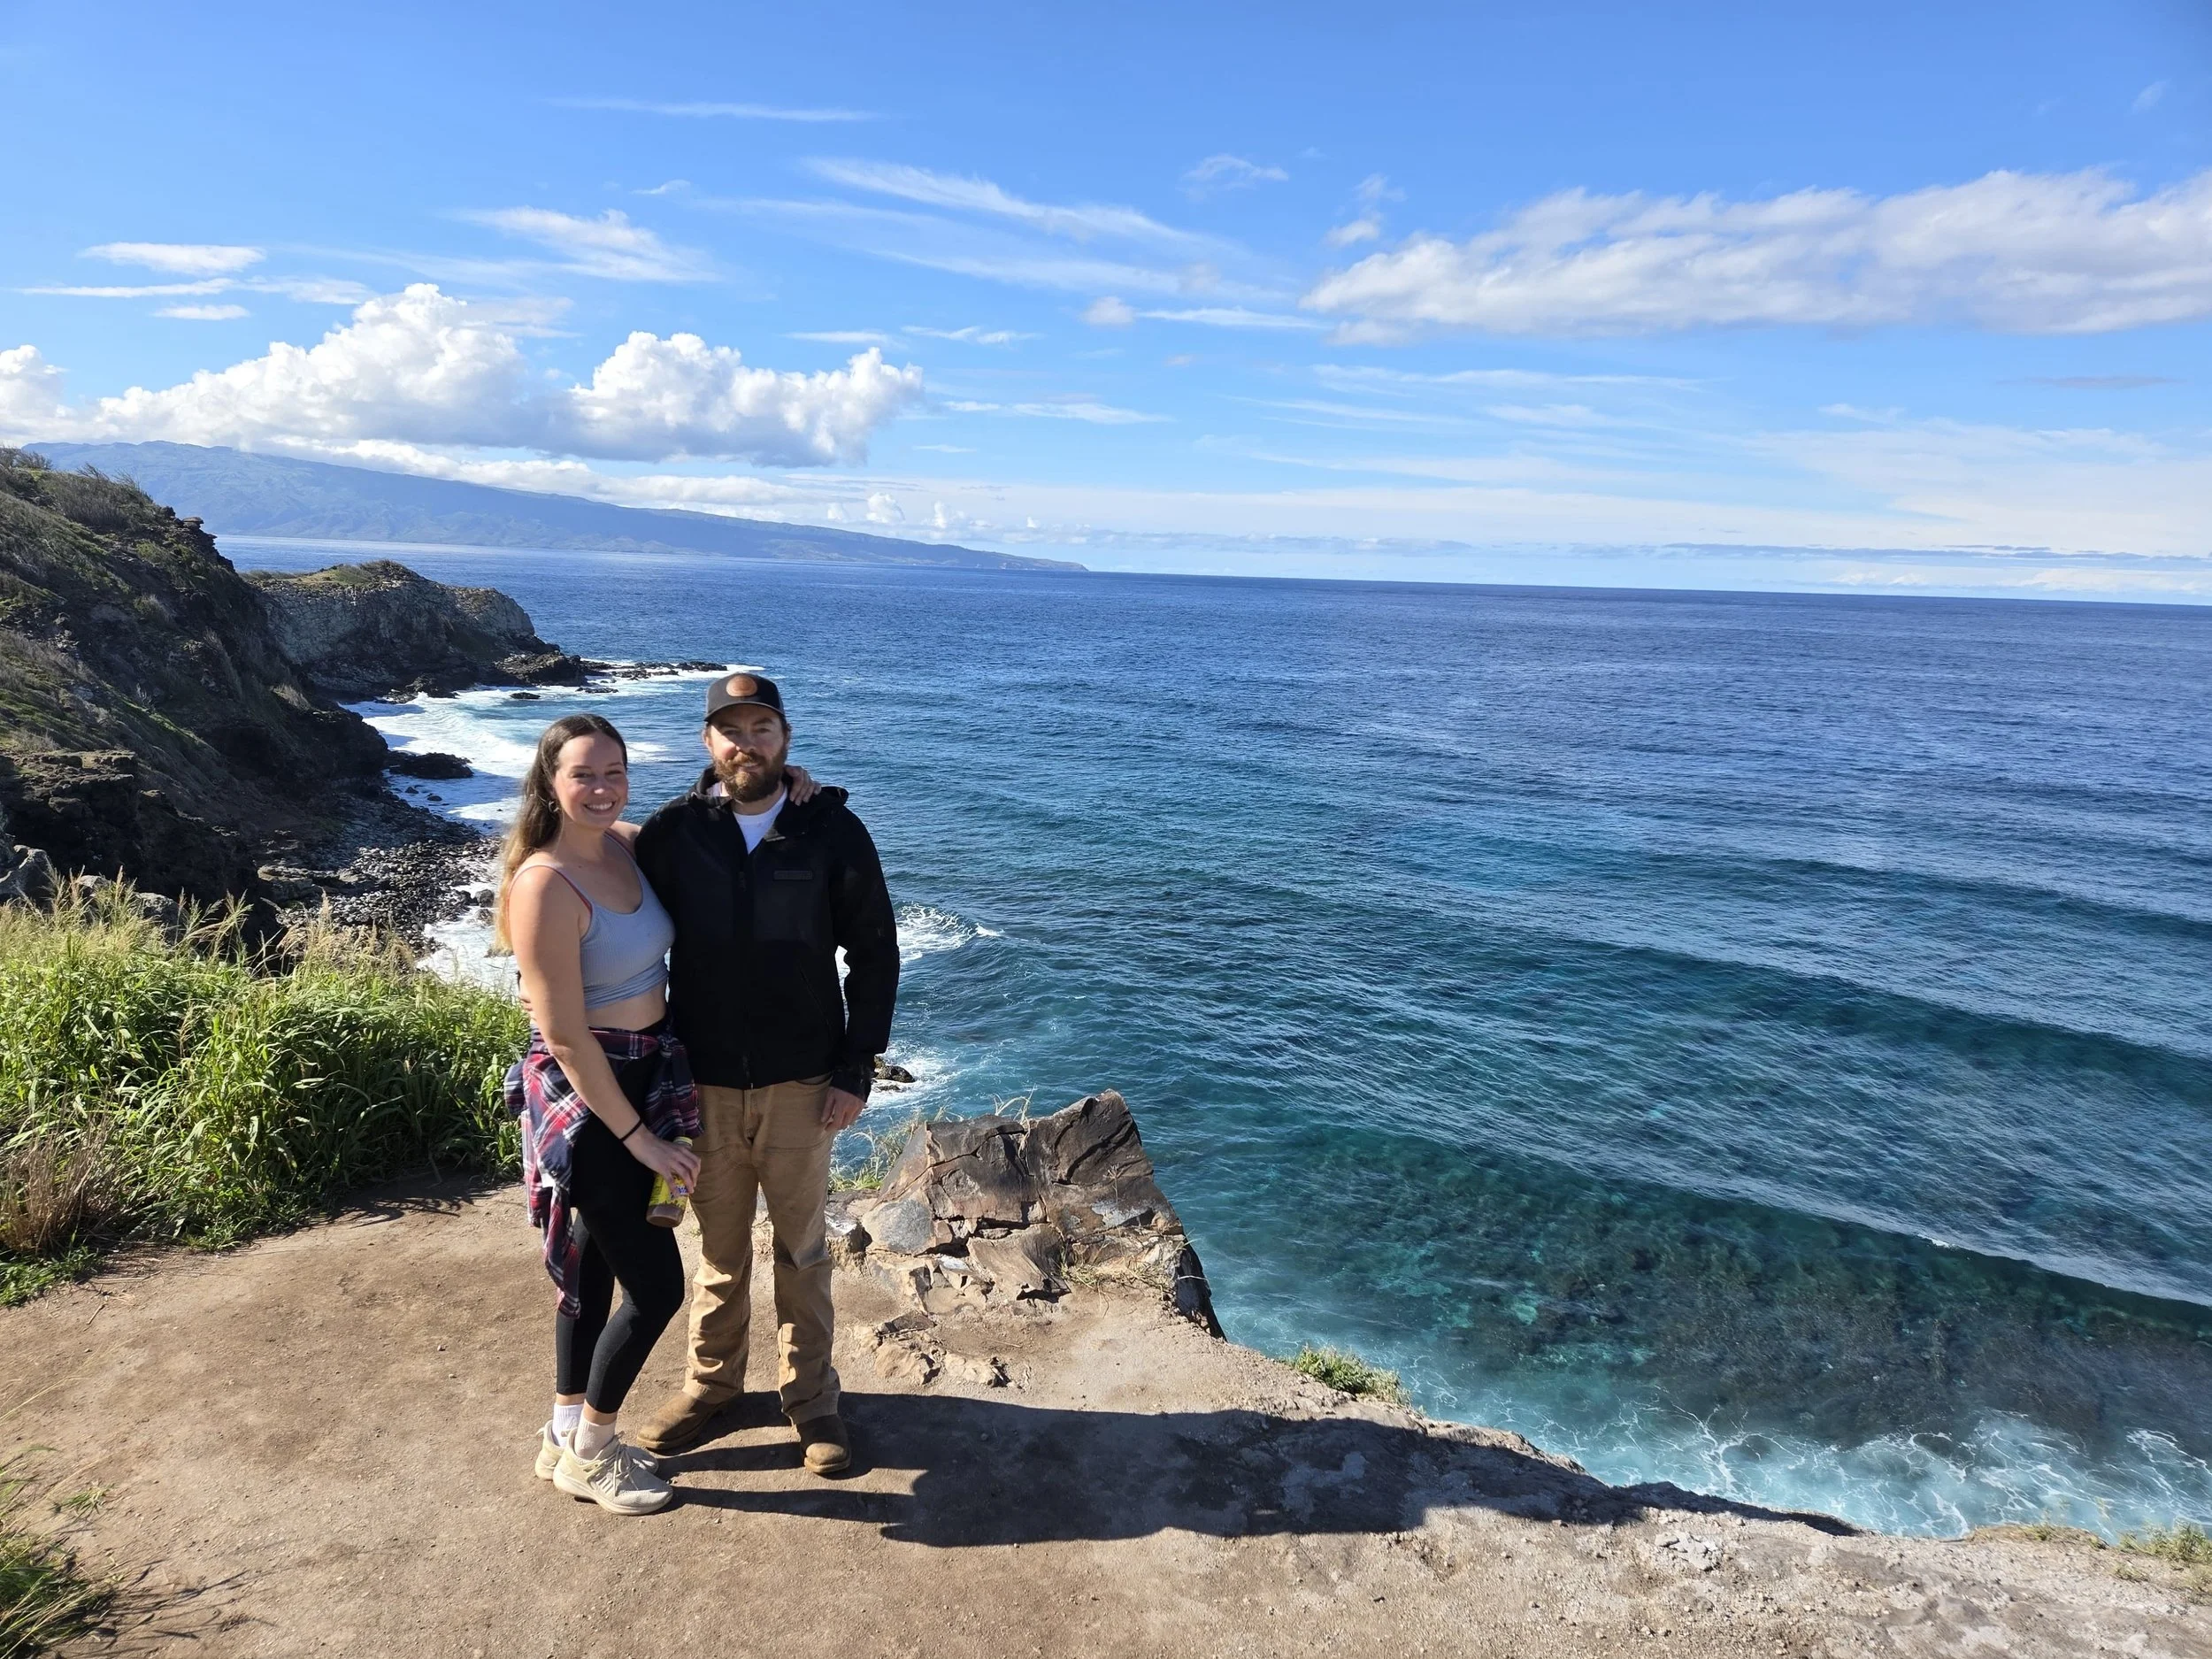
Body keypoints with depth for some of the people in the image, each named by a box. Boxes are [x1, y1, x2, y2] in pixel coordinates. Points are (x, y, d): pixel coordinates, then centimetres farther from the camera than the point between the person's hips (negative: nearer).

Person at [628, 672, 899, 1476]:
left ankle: (810, 1396, 31)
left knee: (802, 1249, 13)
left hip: (802, 1084, -1)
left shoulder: (833, 831, -8)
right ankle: (711, 1384, 38)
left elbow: (875, 953, -3)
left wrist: (856, 1070, -6)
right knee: (720, 1247, 17)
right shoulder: (670, 833, -5)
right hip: (703, 1083, 1)